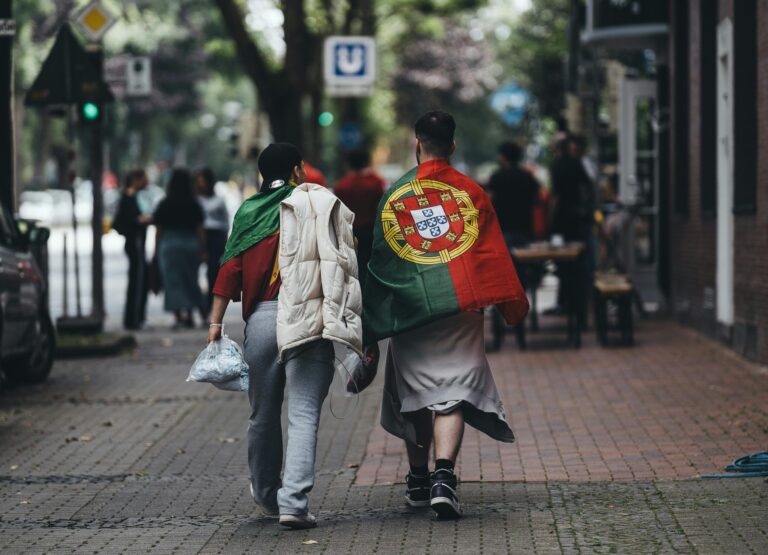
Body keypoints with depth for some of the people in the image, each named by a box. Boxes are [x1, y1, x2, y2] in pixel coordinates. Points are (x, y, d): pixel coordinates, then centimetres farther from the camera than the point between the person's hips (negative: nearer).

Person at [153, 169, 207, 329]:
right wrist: (202, 250, 5)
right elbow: (200, 229, 0)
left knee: (173, 281, -1)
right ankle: (189, 316, 11)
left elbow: (158, 230, 0)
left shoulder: (164, 205, -2)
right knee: (190, 280, 14)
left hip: (169, 244, -2)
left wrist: (157, 250, 9)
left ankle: (179, 316, -10)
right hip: (191, 243, 2)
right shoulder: (194, 205, 0)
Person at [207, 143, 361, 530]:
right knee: (304, 415, -5)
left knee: (263, 414, 16)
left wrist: (216, 323, 6)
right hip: (311, 319, -2)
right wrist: (350, 320, 1)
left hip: (261, 319, 3)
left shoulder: (248, 212, 10)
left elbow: (230, 270, 4)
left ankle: (266, 494, 32)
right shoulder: (323, 205, 5)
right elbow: (347, 262, -2)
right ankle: (293, 503, -17)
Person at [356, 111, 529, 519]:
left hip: (408, 305, 1)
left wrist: (370, 332, 11)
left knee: (414, 393, 14)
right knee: (453, 392, -4)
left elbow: (378, 260, 6)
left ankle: (418, 480, 24)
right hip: (460, 307, -1)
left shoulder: (394, 193, 3)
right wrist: (514, 308, 10)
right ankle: (443, 477, -22)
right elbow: (495, 254, 3)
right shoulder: (471, 192, 2)